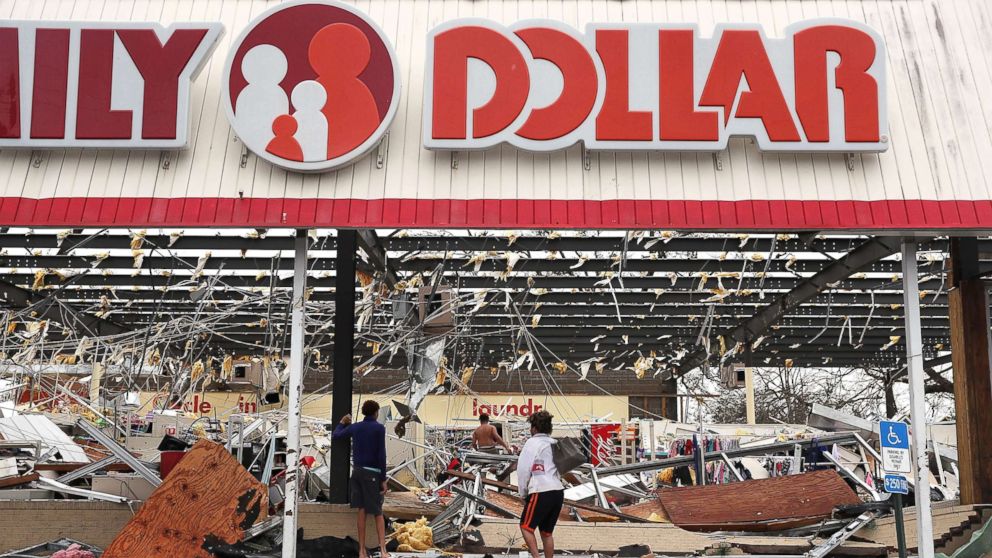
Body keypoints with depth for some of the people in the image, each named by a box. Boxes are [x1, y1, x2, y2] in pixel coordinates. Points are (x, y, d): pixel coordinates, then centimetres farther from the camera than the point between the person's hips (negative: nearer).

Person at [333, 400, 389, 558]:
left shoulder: (354, 427, 7)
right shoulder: (379, 428, -8)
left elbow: (335, 436, 22)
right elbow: (381, 455, -12)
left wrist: (342, 423, 41)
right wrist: (383, 479, -10)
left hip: (357, 471, 4)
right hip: (372, 473, -4)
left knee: (362, 511, 7)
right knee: (378, 513, 1)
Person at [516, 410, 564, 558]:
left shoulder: (532, 442, -3)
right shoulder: (555, 444, 15)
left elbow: (523, 470, -5)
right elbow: (560, 468, 15)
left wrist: (523, 494, 6)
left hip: (541, 492, -7)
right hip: (558, 492, 7)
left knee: (526, 527, 5)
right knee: (547, 533, 14)